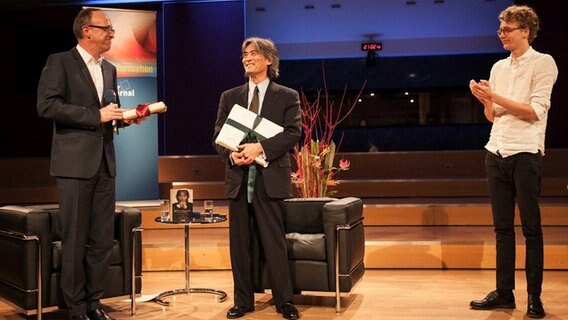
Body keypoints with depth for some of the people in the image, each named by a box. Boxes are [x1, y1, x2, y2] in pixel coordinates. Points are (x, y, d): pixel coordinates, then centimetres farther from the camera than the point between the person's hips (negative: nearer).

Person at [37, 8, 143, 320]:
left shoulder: (109, 69, 16)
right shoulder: (59, 62, -4)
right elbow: (47, 106, -15)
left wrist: (124, 116, 3)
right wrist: (96, 116, -17)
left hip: (105, 162, 6)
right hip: (75, 162, -6)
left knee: (103, 239, 8)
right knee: (75, 239, 1)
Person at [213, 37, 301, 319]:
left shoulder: (287, 96, 6)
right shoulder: (229, 97, 14)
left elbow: (293, 133, -6)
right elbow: (218, 136, 9)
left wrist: (260, 147, -19)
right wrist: (231, 153, -13)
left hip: (270, 178, -3)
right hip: (238, 178, 3)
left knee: (274, 241, -2)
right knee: (239, 242, 7)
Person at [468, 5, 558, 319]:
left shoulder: (543, 63, -3)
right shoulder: (499, 67, 14)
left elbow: (535, 112, -12)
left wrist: (496, 96, -13)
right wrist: (485, 100, -3)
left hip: (526, 154, -6)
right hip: (496, 153, 6)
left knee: (531, 227, 0)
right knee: (502, 227, 8)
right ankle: (504, 292, 13)